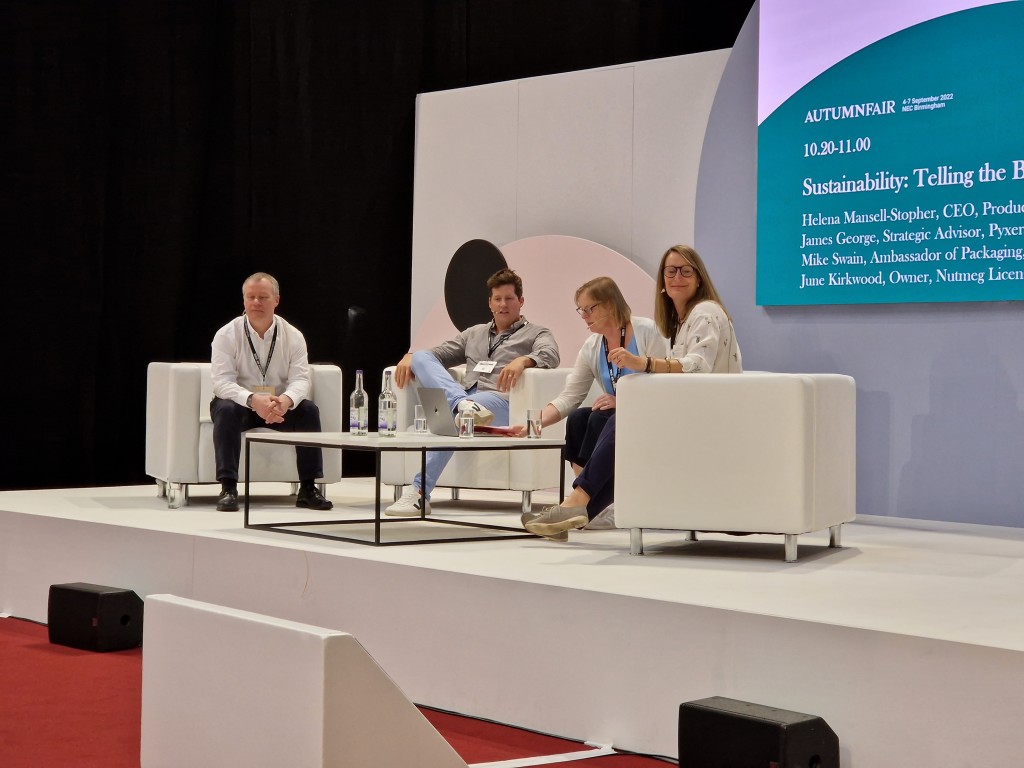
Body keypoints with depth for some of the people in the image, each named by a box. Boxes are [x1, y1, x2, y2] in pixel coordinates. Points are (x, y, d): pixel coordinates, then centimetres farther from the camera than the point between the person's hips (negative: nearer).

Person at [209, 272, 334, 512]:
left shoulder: (293, 336, -2)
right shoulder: (226, 336, -9)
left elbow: (300, 379, -11)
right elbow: (222, 382, -19)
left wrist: (286, 400, -37)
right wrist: (253, 400, -39)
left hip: (280, 405, 2)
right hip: (241, 403, -2)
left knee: (309, 409, -25)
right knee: (226, 409, -35)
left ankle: (308, 488, -18)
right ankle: (228, 488, -33)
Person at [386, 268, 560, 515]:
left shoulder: (536, 333, 16)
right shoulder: (474, 333, 33)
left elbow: (551, 355, -7)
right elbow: (440, 354, 28)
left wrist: (523, 360, -29)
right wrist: (410, 357, 6)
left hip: (500, 401, -5)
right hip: (465, 396, 5)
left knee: (450, 413, -36)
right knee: (422, 358, -14)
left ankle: (420, 493, -40)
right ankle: (462, 404, -40)